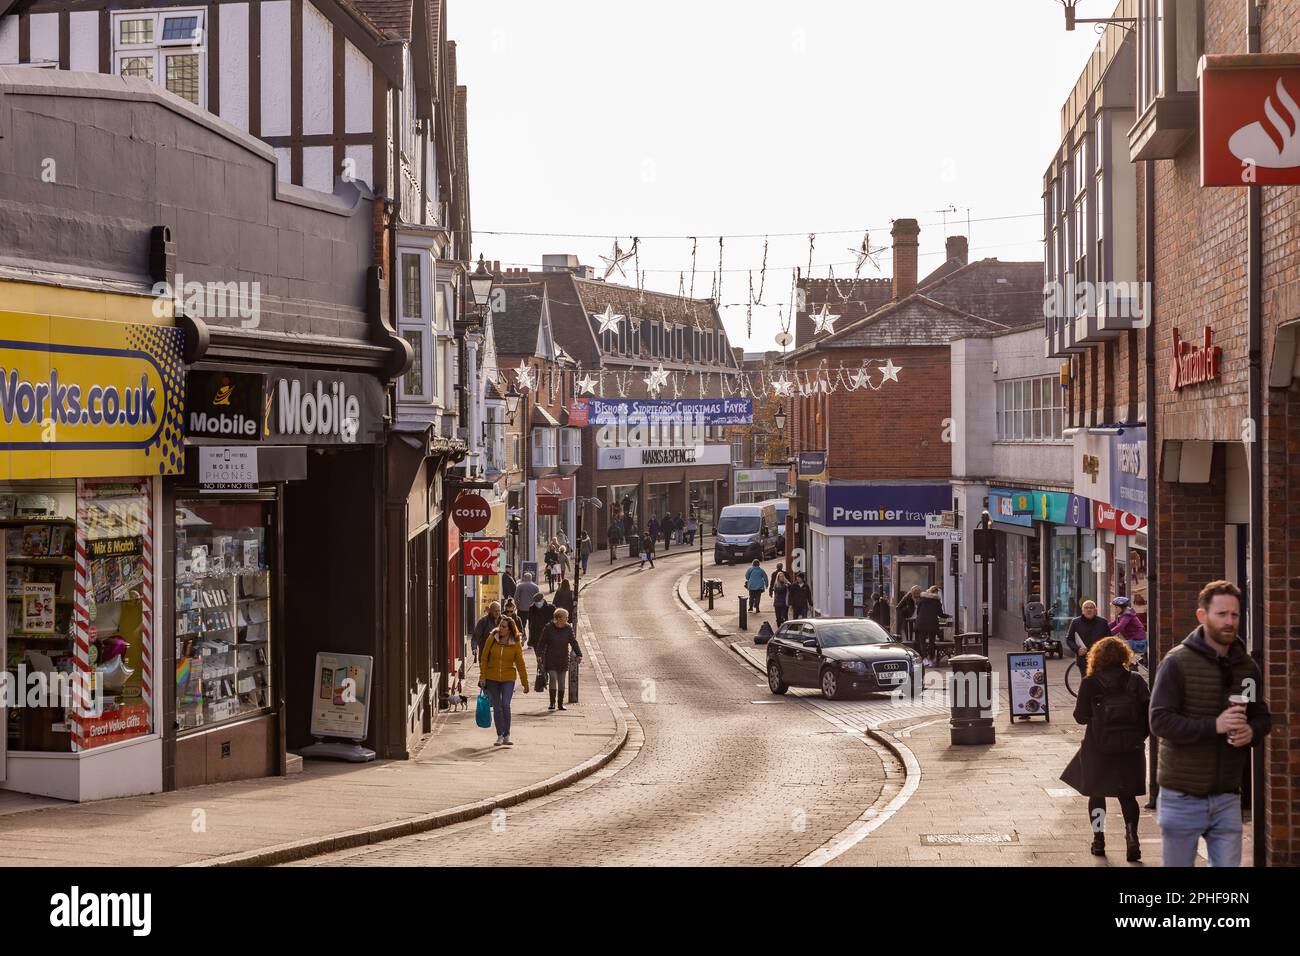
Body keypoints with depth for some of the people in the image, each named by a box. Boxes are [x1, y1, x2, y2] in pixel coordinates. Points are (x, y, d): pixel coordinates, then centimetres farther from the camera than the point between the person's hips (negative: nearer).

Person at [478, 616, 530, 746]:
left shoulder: (516, 644, -5)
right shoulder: (492, 639, -5)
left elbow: (520, 665, 1)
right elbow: (484, 658, 0)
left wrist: (525, 684, 3)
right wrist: (482, 677, -4)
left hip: (508, 679, -1)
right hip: (492, 679, 1)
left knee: (505, 705, -14)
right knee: (497, 707, 6)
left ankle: (507, 735, -2)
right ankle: (500, 736, 17)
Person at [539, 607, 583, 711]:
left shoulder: (568, 628, -1)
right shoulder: (549, 628, -7)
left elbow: (573, 642, -4)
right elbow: (543, 642, -4)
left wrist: (579, 654, -15)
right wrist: (539, 655, -11)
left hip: (563, 660, 3)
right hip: (550, 660, -3)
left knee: (562, 683, 7)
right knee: (553, 680, -10)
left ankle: (561, 703, 17)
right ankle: (552, 702, -4)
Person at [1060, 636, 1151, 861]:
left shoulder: (1090, 684, -7)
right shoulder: (1136, 682, -4)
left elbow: (1081, 716, -3)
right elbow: (1149, 713, -5)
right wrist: (1139, 736, 8)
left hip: (1098, 749, -1)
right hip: (1130, 749, 1)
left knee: (1096, 793, 15)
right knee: (1127, 795, 10)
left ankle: (1098, 839, 16)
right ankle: (1132, 837, -7)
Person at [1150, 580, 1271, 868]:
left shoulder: (1247, 666, 6)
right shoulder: (1178, 662, -10)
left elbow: (1262, 716, 16)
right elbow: (1160, 721, -16)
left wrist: (1252, 732, -9)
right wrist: (1214, 725, -26)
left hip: (1227, 798, 4)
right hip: (1182, 797, -4)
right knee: (1177, 864, 8)